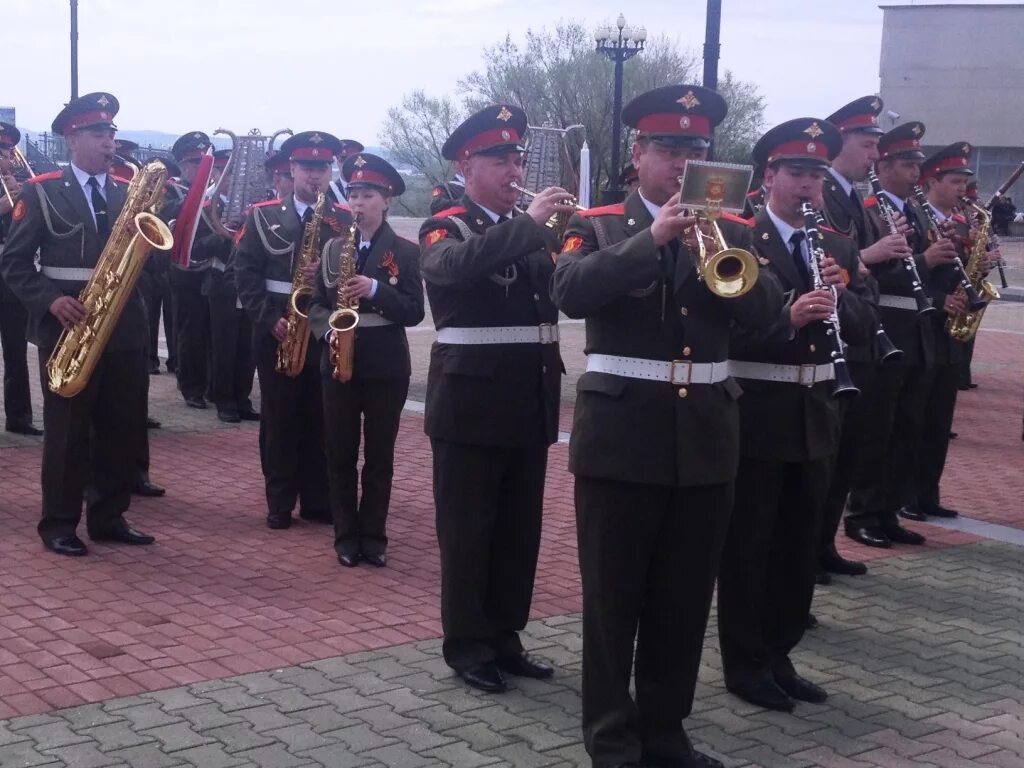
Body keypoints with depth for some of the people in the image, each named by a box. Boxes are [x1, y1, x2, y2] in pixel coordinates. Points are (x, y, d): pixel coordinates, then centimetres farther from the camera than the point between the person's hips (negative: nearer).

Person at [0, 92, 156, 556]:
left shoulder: (131, 192, 12)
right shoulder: (42, 192, 0)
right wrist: (51, 300, -16)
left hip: (125, 325, 4)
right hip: (68, 325, -4)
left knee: (124, 428, 8)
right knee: (67, 431, 0)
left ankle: (109, 518, 20)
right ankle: (59, 524, 10)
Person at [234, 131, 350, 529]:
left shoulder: (345, 220, 7)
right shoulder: (264, 215, 4)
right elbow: (245, 272, -1)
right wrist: (269, 318, -11)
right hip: (277, 331, -1)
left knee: (321, 418, 5)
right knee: (279, 418, 4)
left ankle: (318, 500, 15)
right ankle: (279, 502, 12)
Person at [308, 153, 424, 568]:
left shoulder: (406, 251, -1)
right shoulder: (333, 247, 8)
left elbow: (414, 311, -8)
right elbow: (316, 301, 9)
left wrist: (375, 290, -22)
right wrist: (327, 330, -11)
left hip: (386, 365, -2)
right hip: (338, 361, 3)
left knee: (380, 455, 5)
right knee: (340, 454, 6)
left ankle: (374, 535, 15)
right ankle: (346, 534, 16)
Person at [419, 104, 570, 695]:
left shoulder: (535, 232, 14)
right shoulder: (445, 229, -4)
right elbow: (453, 267, -27)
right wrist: (528, 221, -31)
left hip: (531, 401, 6)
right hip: (473, 399, -6)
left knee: (520, 529, 12)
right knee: (468, 529, 2)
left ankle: (505, 636, 24)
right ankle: (468, 646, 12)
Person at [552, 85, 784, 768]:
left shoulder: (731, 230, 10)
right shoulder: (598, 226, 1)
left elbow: (765, 311, -3)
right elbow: (570, 293, -18)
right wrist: (652, 237, -24)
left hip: (705, 437, 4)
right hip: (621, 434, -3)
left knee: (685, 598, 11)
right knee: (613, 597, 3)